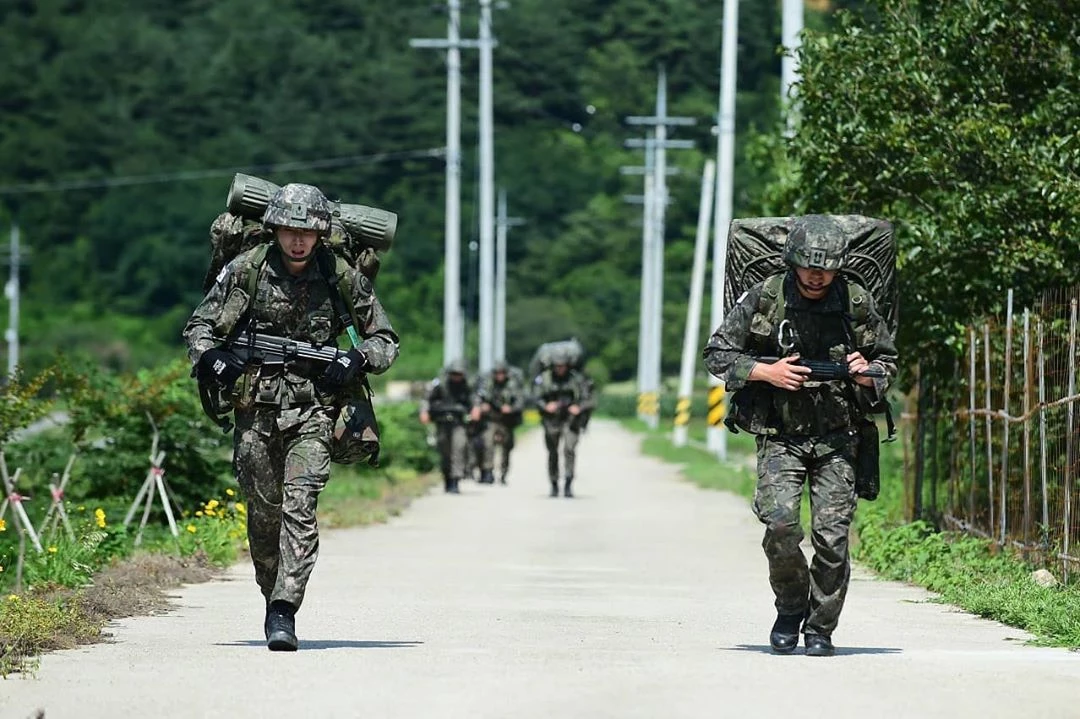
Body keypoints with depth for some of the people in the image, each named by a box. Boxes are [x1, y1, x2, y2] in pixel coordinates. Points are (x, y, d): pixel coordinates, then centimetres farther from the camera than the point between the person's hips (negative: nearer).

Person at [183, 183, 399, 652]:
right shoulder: (246, 270, 1)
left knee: (300, 508, -15)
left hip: (312, 411, -1)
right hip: (255, 408, 1)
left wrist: (357, 359, -9)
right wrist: (212, 358, -12)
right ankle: (272, 599, 25)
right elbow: (199, 326, 9)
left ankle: (284, 614, -17)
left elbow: (386, 341, 11)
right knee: (263, 514, 6)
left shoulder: (342, 279, 1)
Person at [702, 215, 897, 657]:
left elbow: (888, 359, 14)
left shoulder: (857, 304, 1)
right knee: (780, 523, -18)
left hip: (836, 437, 1)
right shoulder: (763, 300, -3)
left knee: (832, 535, -7)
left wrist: (868, 373, -9)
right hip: (780, 434, -1)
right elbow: (717, 353, 3)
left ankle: (820, 629, 10)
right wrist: (766, 373, -11)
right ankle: (791, 606, 9)